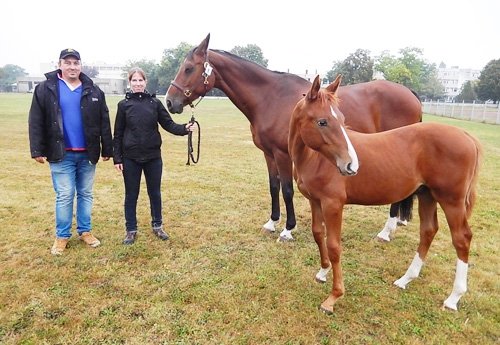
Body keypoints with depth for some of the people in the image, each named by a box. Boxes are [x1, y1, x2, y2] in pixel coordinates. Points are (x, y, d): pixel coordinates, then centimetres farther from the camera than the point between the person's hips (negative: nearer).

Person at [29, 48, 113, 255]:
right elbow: (36, 122, -2)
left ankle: (85, 231, 25)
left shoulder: (93, 91, 4)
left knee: (86, 194, 12)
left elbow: (104, 123, 4)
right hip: (61, 154, -2)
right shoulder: (45, 89, -1)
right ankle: (62, 236, 18)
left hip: (87, 153, 2)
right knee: (64, 196, 3)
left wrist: (107, 149, 2)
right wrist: (37, 150, -7)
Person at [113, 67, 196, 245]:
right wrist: (117, 158, -4)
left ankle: (157, 226, 30)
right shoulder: (124, 104, -1)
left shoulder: (155, 102, 1)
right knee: (131, 195, 9)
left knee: (155, 193, 12)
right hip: (130, 157, -1)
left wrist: (185, 128, -21)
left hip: (153, 156, 1)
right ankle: (131, 230, 23)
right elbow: (118, 134, 0)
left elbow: (168, 124, -2)